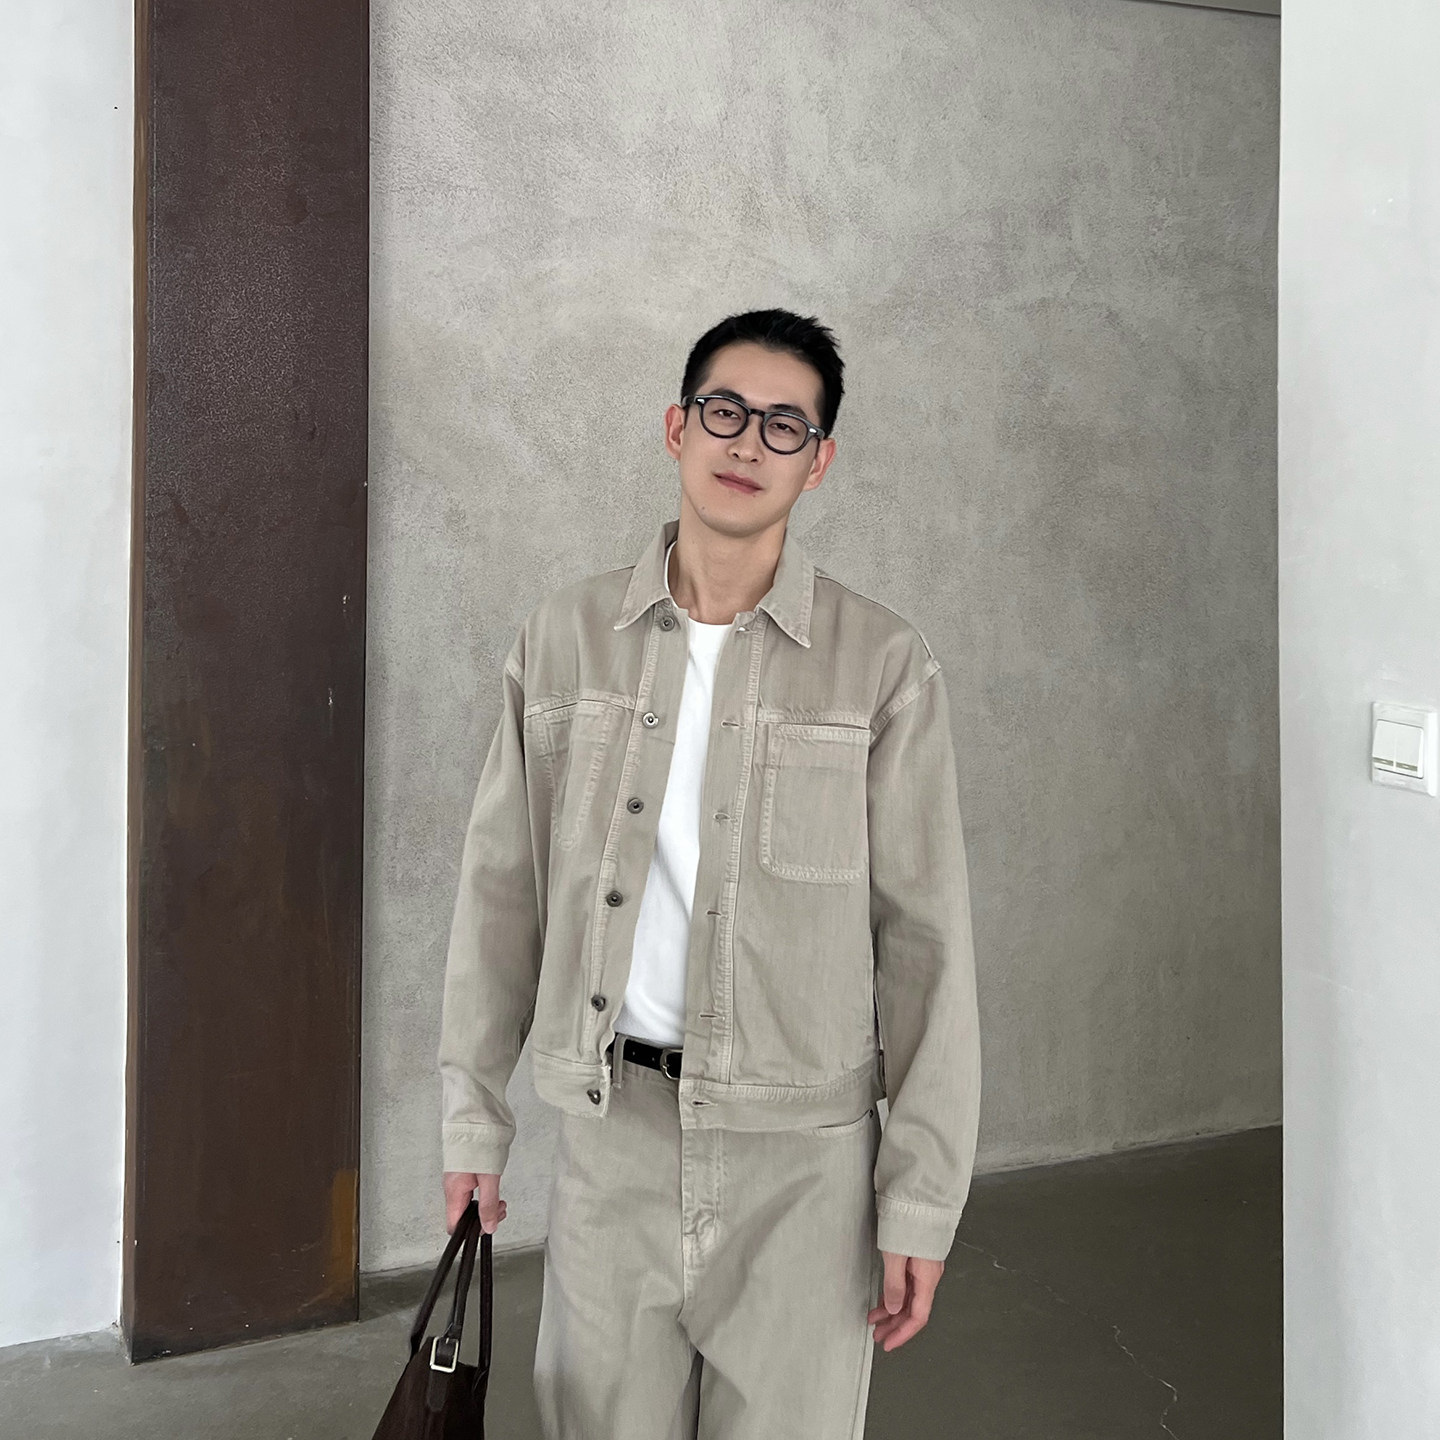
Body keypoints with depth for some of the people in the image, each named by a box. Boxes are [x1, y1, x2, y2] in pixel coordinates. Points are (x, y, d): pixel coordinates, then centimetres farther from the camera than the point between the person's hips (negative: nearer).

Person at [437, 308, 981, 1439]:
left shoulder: (884, 664, -6)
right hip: (610, 1130, 2)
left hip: (802, 1152, -2)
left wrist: (921, 1199, -5)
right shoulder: (566, 635, 2)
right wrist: (473, 1117, 8)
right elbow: (502, 890, 7)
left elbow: (926, 941, -5)